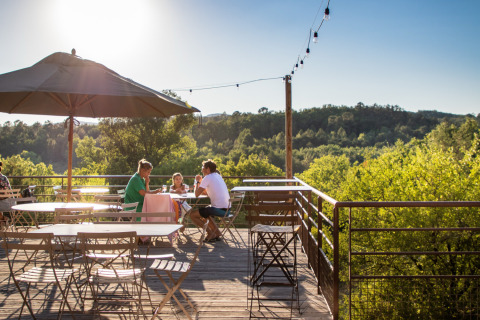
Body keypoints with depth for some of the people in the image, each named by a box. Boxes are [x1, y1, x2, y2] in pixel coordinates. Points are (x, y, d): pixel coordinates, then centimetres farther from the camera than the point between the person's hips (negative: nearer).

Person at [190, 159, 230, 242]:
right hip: (226, 209, 9)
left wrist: (197, 182, 6)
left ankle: (211, 233, 3)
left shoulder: (207, 178, -9)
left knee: (192, 214, -2)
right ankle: (217, 233, 23)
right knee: (205, 212, 32)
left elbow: (197, 194, -8)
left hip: (219, 209, -9)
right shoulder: (217, 176, 18)